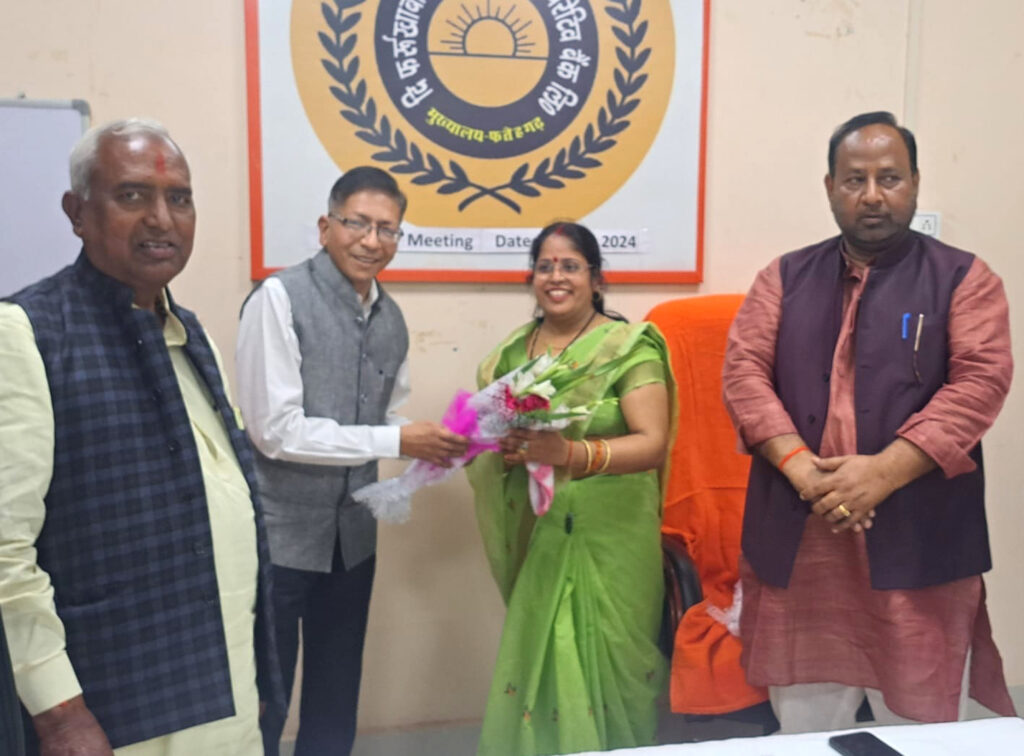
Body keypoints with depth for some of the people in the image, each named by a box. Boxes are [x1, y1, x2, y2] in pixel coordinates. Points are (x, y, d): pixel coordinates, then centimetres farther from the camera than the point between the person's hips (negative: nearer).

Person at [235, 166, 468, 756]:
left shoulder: (392, 318, 5)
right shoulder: (281, 298, -16)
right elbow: (276, 430, -21)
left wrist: (433, 443, -9)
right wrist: (395, 442, -20)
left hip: (352, 530, 6)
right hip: (279, 530, -6)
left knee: (337, 690, 21)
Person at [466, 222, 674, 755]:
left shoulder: (630, 346, -7)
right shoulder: (513, 350, 7)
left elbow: (653, 443, -15)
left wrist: (570, 453, -31)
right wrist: (504, 445, -10)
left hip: (609, 536, -3)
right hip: (536, 534, 4)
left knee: (603, 660, 1)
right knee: (540, 655, 7)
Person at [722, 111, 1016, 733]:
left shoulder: (964, 278, 5)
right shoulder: (785, 278, 11)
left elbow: (980, 382, -7)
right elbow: (744, 371, 1)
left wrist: (882, 473, -18)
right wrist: (802, 468, -14)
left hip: (917, 540, -1)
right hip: (798, 537, 2)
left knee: (920, 727, 11)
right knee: (804, 726, 14)